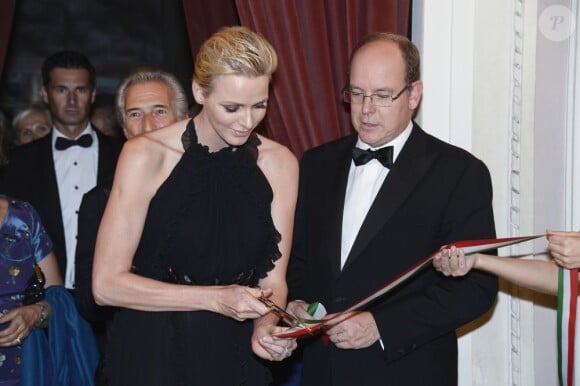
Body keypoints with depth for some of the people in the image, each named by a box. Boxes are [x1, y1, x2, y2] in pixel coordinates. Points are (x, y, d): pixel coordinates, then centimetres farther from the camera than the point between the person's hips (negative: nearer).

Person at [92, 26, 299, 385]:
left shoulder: (279, 163, -4)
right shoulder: (147, 155, -13)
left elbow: (272, 278, 0)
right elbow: (107, 283, -15)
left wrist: (266, 326, -21)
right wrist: (217, 298, -19)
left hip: (237, 355, 3)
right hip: (152, 352, -3)